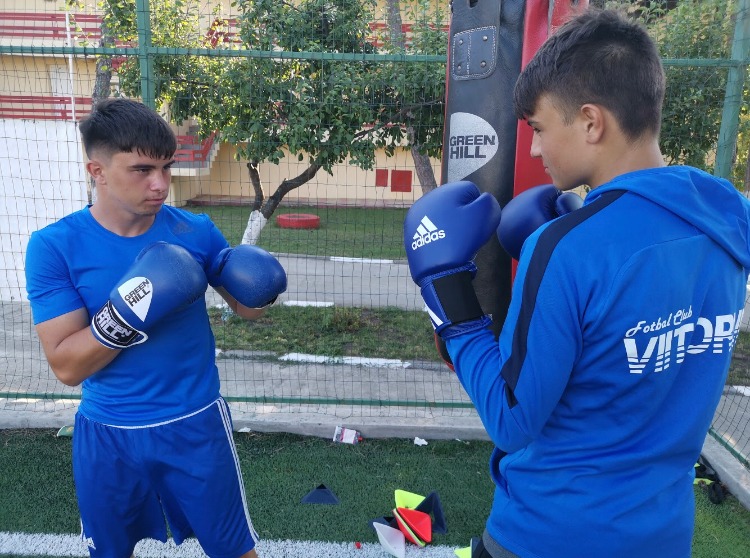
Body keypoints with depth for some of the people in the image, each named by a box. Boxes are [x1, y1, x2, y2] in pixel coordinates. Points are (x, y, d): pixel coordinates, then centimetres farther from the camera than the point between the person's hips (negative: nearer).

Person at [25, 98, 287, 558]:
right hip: (107, 435, 0)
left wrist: (261, 292, -20)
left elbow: (247, 308, 2)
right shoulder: (54, 246, -14)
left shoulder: (195, 231, -9)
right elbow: (66, 366, -17)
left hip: (196, 425, 0)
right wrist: (127, 314, -32)